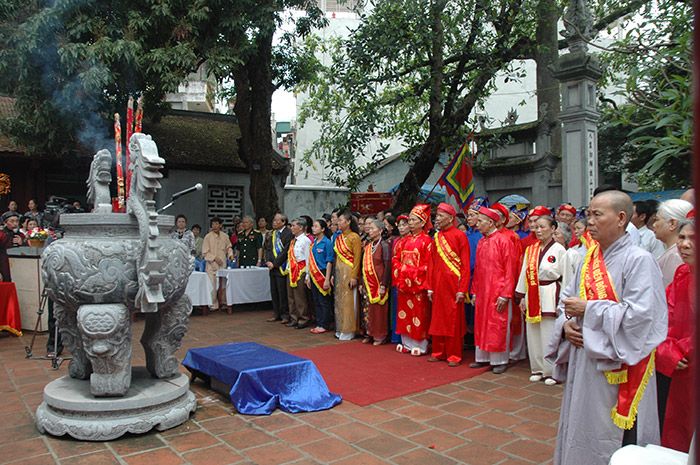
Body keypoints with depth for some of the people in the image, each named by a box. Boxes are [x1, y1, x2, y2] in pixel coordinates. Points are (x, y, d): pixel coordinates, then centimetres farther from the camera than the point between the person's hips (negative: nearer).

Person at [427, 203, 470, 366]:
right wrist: (430, 287, 8)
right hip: (438, 284, 6)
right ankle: (438, 352, 23)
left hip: (453, 284, -6)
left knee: (454, 320, 2)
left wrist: (462, 290, -14)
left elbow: (465, 265, -10)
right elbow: (432, 265, 12)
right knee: (438, 319, 11)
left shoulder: (460, 235, -7)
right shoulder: (436, 237, 10)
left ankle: (454, 355, 12)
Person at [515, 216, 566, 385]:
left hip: (550, 295, -5)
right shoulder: (530, 250, 9)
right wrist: (522, 296, 7)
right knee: (533, 334, 8)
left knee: (549, 334, -1)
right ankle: (537, 368, 21)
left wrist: (562, 300, -8)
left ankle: (551, 371, 12)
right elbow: (524, 273, 10)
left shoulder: (559, 249, -5)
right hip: (532, 295, 5)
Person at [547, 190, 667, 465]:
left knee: (610, 440, 6)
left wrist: (588, 310, -17)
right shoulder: (590, 260, 8)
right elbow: (568, 298, 15)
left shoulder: (639, 260, -13)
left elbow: (640, 315, -22)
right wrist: (566, 323, -5)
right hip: (584, 365, 7)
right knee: (582, 434, 17)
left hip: (617, 371, -7)